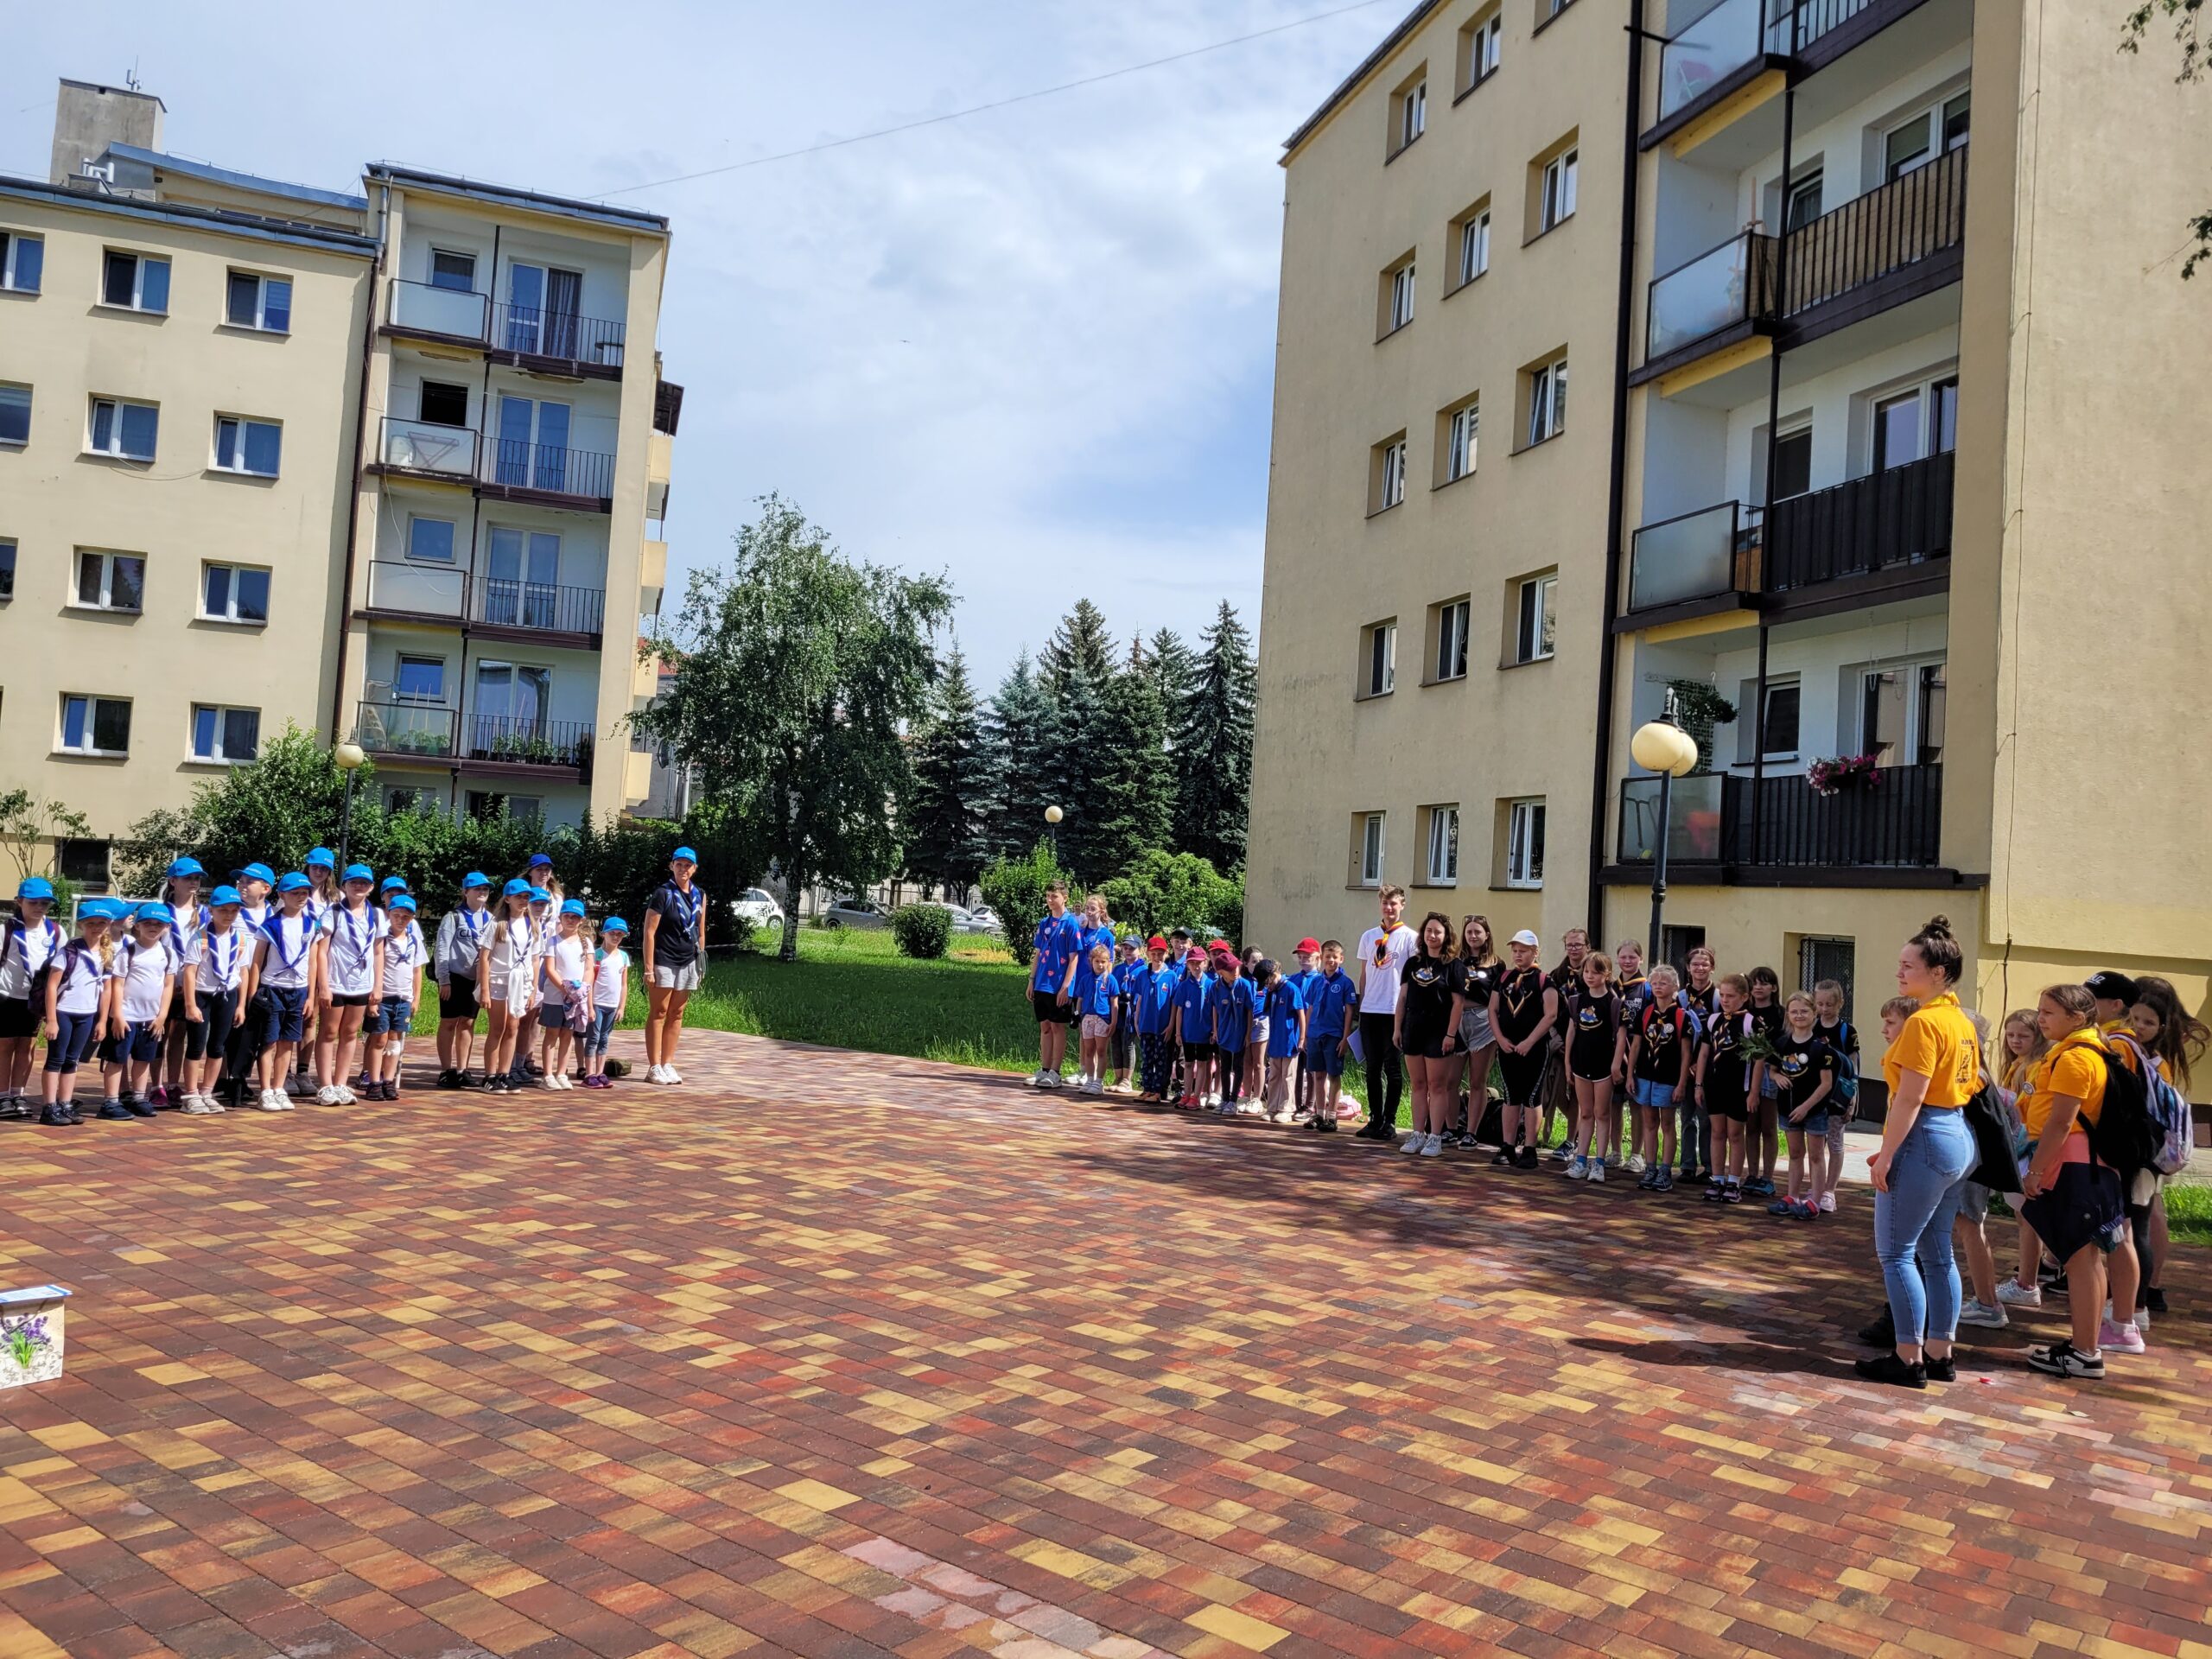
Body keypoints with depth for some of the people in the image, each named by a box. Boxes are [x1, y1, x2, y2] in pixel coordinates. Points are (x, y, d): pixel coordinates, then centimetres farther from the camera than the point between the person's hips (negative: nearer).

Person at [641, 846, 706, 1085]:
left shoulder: (699, 895, 9)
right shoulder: (663, 894, -7)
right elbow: (649, 932, -10)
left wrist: (700, 962, 12)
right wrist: (648, 968, -14)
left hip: (688, 963, 5)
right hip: (664, 961, -5)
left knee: (676, 1015, 10)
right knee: (658, 1014, -1)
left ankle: (668, 1065, 16)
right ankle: (654, 1068, 2)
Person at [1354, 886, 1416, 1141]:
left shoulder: (1410, 937, -1)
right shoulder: (1368, 936, 13)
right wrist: (1360, 1006, 12)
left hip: (1396, 1012, -5)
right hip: (1369, 1011, 5)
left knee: (1393, 1069, 1)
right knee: (1373, 1068, 9)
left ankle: (1389, 1121, 7)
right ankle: (1375, 1119, 16)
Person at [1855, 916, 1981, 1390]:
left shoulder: (1924, 1022, -17)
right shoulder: (1962, 1022, 12)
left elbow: (1909, 1099, -21)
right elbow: (1968, 1088, 17)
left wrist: (1885, 1155, -16)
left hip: (1923, 1141, -10)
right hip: (1957, 1139, 10)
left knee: (1896, 1252, -2)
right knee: (1937, 1252, 15)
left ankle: (1909, 1359, 2)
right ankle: (1939, 1354, 21)